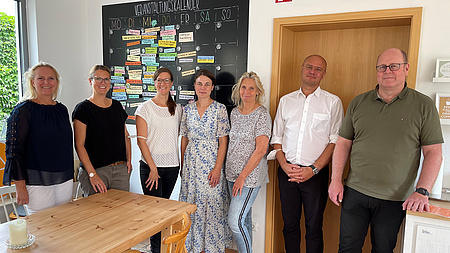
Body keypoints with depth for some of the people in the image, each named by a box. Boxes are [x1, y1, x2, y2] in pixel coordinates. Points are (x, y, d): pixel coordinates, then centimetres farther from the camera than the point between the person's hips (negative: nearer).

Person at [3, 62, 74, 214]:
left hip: (64, 180, 6)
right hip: (37, 183, -5)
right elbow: (14, 149, -10)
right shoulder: (23, 110, -7)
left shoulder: (62, 109, 10)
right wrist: (20, 186, -14)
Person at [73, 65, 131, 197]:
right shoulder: (83, 108, -4)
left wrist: (129, 160, 6)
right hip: (96, 170, -4)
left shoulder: (117, 106, 12)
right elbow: (79, 145, -10)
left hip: (121, 169, 5)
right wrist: (92, 174, -16)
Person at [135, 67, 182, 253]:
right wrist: (153, 168, -11)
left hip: (172, 166, 4)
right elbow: (141, 140, -7)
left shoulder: (177, 108, 9)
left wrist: (181, 163, 7)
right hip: (150, 165, -3)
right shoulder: (145, 108, -4)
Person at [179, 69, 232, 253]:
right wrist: (182, 165, 8)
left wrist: (217, 168, -13)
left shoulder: (219, 109, -5)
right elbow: (184, 138, 11)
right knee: (192, 204, 10)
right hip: (191, 162, 4)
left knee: (212, 203, 2)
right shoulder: (188, 109, 7)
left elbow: (223, 141, -7)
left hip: (211, 161, -3)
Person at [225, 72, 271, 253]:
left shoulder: (262, 114, -12)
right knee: (244, 218, 16)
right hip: (232, 173, 7)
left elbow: (260, 150, -17)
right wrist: (232, 172, 13)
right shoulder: (235, 112, 9)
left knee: (235, 221, -8)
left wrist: (242, 177, -17)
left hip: (250, 175, -7)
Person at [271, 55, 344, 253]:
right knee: (289, 224, 12)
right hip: (286, 171, 3)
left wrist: (313, 169, -13)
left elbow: (335, 142, -4)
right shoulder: (286, 101, 11)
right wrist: (284, 165, -4)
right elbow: (276, 138, 10)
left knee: (313, 227, 7)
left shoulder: (333, 102, 2)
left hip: (315, 173, -2)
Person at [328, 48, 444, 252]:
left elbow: (434, 152, -3)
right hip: (355, 192, 2)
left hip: (394, 199, -1)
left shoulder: (423, 105, -2)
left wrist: (422, 192, -13)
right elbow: (343, 143, 7)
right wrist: (336, 180, 0)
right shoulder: (358, 103, 4)